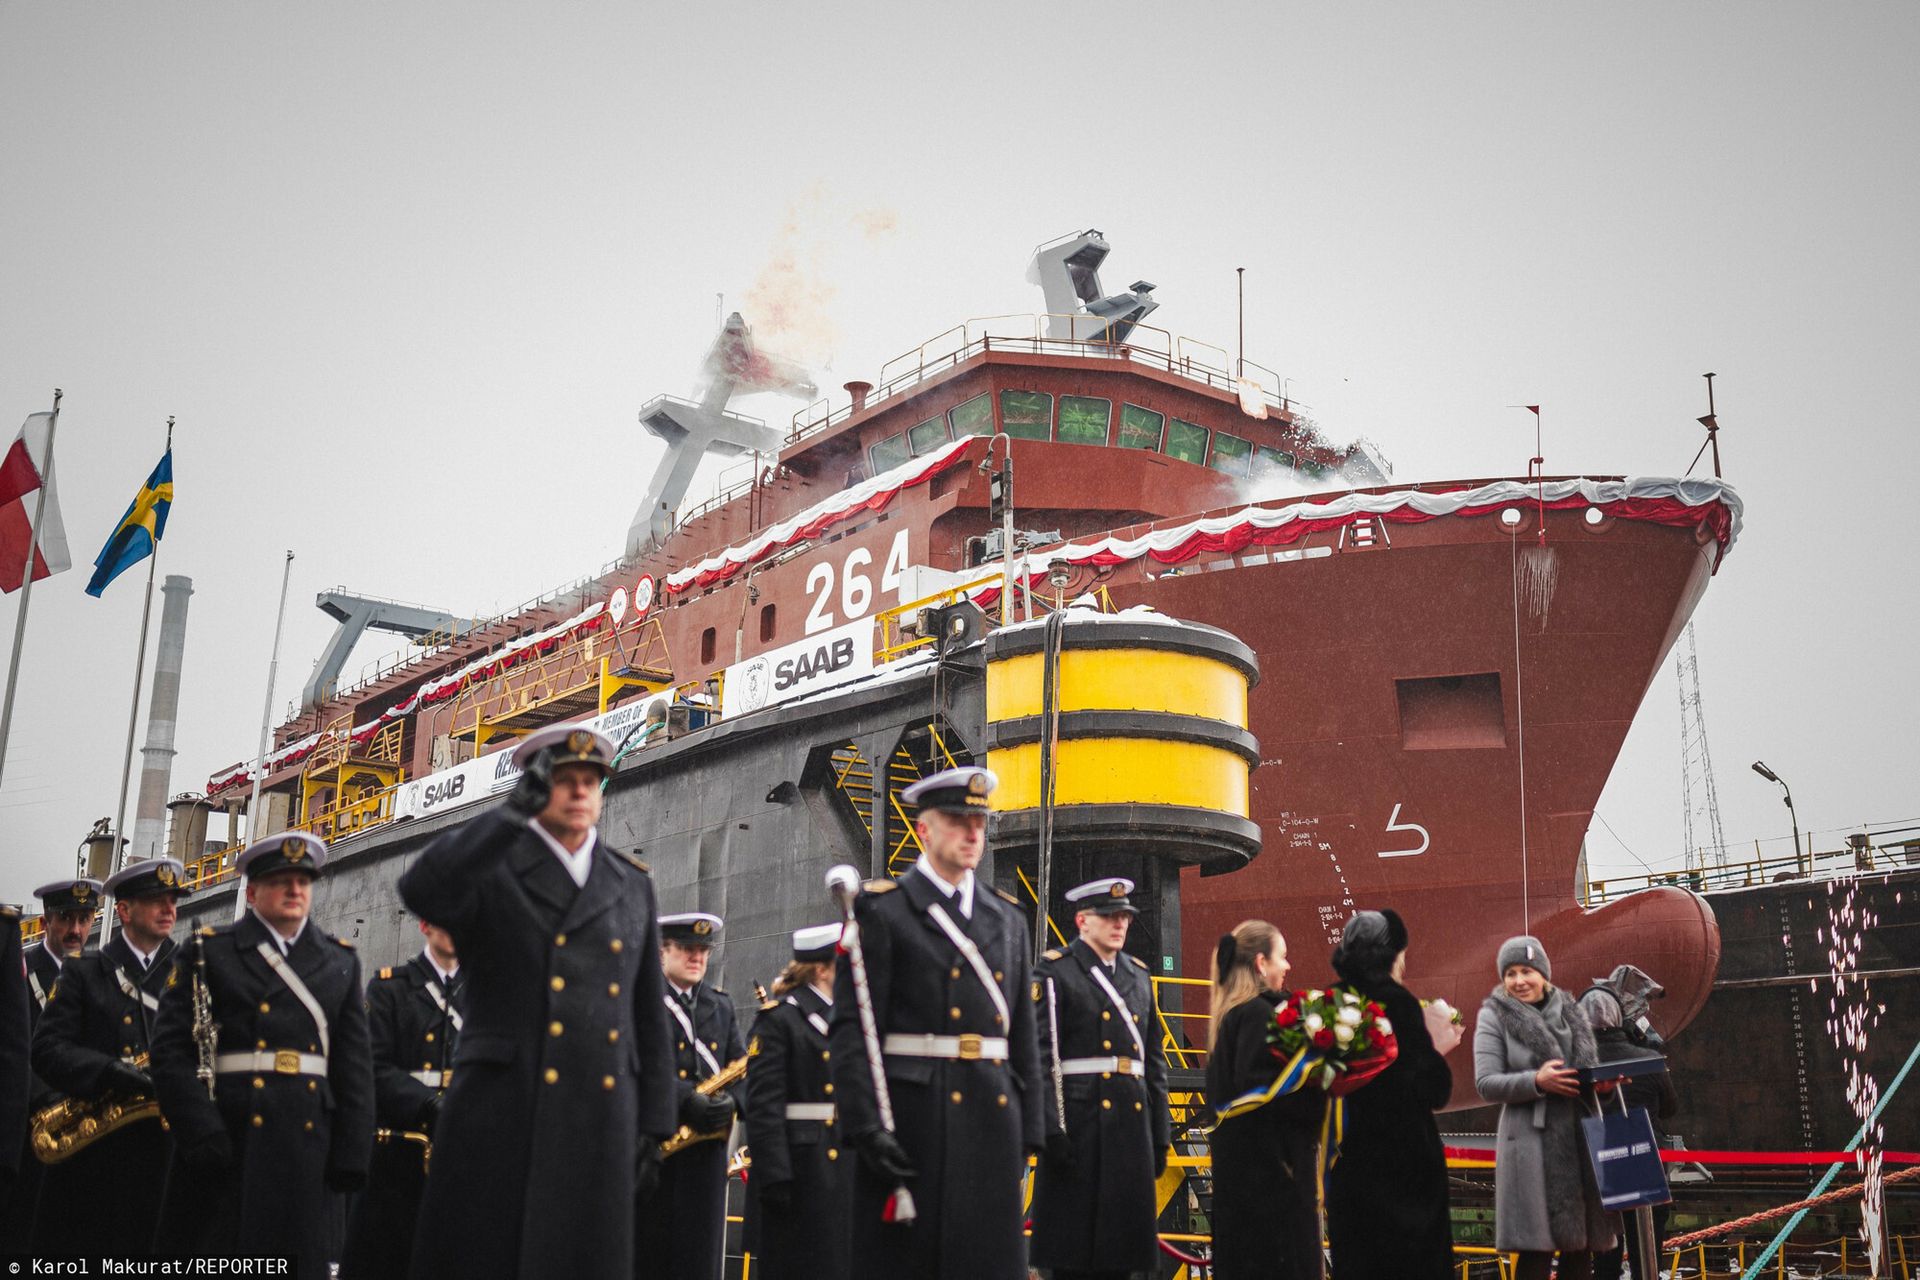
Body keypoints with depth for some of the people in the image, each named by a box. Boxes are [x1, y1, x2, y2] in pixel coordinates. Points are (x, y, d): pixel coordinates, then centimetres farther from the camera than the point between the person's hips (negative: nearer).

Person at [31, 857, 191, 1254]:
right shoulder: (83, 973, 7)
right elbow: (48, 1049, -3)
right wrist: (111, 1072, -19)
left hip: (162, 1148, 1)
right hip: (90, 1154, -1)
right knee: (74, 1246, 2)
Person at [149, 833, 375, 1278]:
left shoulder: (341, 961, 14)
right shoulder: (207, 953, 5)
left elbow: (355, 1066, 10)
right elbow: (172, 1051, -4)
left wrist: (350, 1155, 1)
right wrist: (204, 1137, -14)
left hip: (308, 1143, 3)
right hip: (228, 1147, -3)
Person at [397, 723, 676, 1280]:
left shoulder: (632, 884, 14)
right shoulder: (489, 869, 3)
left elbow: (649, 1014, 15)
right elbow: (421, 892, -21)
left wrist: (653, 1123, 9)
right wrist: (517, 809, -21)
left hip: (600, 1122, 3)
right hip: (499, 1117, -3)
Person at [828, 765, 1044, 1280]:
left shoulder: (1009, 918, 15)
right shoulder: (881, 910, -1)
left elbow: (1024, 1034, 15)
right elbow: (851, 1030, -8)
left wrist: (1028, 1131, 9)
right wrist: (866, 1127, -16)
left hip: (994, 1119, 5)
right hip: (912, 1121, -5)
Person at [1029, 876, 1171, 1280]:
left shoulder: (1139, 975, 17)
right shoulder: (1054, 972, -3)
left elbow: (1154, 1061, 18)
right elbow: (1040, 1057, -11)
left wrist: (1161, 1135, 13)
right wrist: (1051, 1129, -18)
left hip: (1133, 1121, 6)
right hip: (1079, 1122, -6)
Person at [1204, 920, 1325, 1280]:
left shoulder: (1229, 1013, 11)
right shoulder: (1259, 1014, -17)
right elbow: (1259, 1086, -26)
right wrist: (1317, 1101, -18)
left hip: (1237, 1161, 10)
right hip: (1268, 1158, -10)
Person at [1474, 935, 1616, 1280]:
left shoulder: (1570, 1013, 13)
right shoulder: (1495, 1018, 1)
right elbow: (1486, 1083, -6)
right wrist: (1537, 1081, -20)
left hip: (1580, 1139, 5)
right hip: (1532, 1143, -5)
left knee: (1582, 1242, 7)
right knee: (1537, 1246, -7)